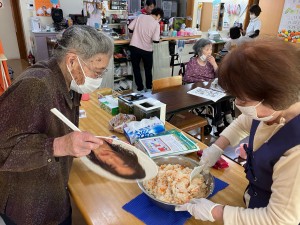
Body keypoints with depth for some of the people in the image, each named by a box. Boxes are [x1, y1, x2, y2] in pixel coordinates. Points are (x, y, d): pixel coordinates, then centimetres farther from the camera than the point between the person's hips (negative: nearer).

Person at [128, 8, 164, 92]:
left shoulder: (140, 16, 2)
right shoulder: (156, 24, -7)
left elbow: (130, 29, 4)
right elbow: (156, 40, -14)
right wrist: (158, 36, 8)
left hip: (134, 47, 2)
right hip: (147, 49, -2)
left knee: (136, 68, 16)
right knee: (148, 69, 19)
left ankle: (140, 88, 20)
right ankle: (149, 88, 28)